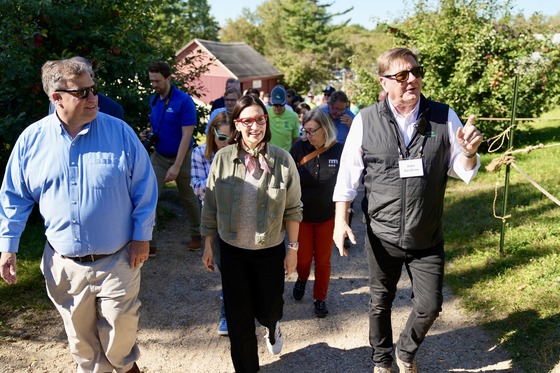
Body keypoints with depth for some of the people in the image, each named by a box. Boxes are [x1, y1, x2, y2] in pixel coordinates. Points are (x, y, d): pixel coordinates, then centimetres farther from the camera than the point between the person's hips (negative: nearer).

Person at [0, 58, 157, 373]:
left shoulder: (120, 132, -9)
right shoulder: (32, 139, -3)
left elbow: (144, 187, -4)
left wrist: (142, 236, -5)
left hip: (117, 261, -2)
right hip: (65, 264, 2)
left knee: (119, 339, 9)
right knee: (82, 341, 17)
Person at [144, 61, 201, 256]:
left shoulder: (184, 101, -18)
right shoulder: (154, 99, 2)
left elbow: (186, 136, -20)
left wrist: (176, 166, -24)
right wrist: (148, 133, -7)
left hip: (180, 157, -5)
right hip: (159, 155, 5)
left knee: (188, 197, 13)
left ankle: (196, 234, 35)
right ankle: (150, 244, -3)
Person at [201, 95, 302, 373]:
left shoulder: (282, 159, -11)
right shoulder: (223, 158, -9)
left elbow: (293, 209, -4)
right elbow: (211, 206, 0)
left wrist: (293, 248, -2)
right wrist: (208, 244, 3)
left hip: (270, 249, 0)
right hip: (232, 249, 1)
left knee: (267, 308, 14)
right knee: (238, 316, 7)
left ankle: (272, 327, 53)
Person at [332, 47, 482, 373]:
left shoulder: (444, 117, -6)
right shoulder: (366, 121, -9)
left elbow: (463, 171, 2)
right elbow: (348, 175, -2)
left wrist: (469, 151, -20)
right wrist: (341, 219, -6)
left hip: (428, 237, 1)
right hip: (382, 236, 0)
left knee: (430, 305, 8)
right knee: (381, 303, 17)